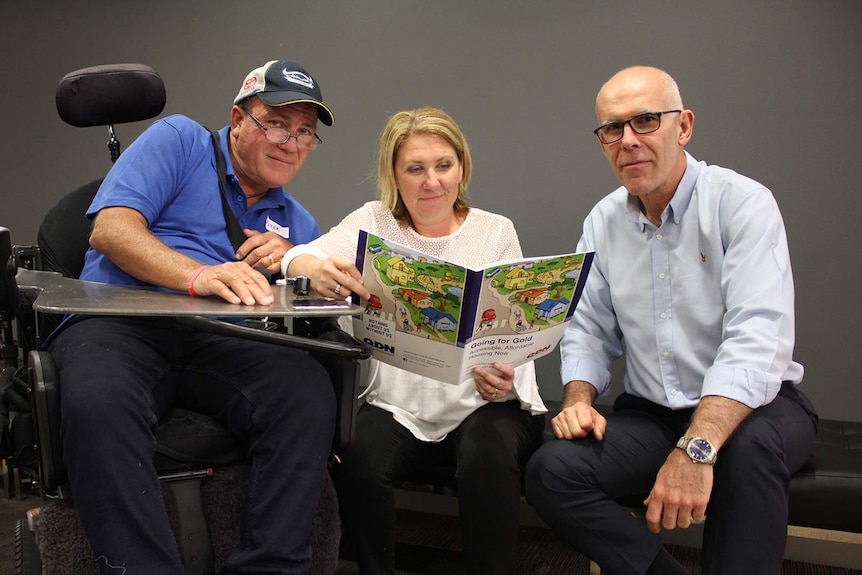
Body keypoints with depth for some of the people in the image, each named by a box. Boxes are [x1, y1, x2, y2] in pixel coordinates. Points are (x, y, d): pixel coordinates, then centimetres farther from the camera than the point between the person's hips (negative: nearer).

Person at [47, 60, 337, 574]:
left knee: (309, 388, -29)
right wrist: (197, 275, -23)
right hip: (118, 326, -3)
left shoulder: (298, 223, 26)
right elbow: (111, 229, -5)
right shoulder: (179, 141, 10)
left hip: (222, 346, 4)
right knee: (98, 405, -39)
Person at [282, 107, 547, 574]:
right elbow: (298, 258, -10)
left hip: (482, 402, 0)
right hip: (399, 405, 1)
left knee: (488, 454, -32)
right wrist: (319, 269, -35)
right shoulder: (374, 221, 6)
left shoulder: (496, 231, 6)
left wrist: (504, 373, -22)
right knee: (357, 458, -27)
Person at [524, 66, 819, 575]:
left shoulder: (742, 203, -13)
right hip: (651, 414, 5)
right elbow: (589, 330, 10)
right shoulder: (603, 222, 5)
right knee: (550, 471, -19)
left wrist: (697, 448, -37)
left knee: (749, 447, -38)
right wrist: (579, 398, -11)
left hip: (750, 405, -4)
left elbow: (757, 342, -25)